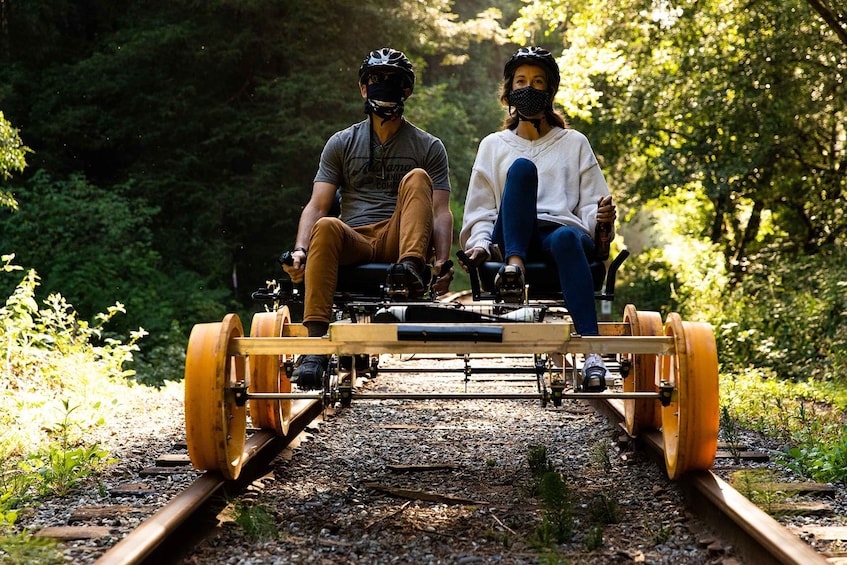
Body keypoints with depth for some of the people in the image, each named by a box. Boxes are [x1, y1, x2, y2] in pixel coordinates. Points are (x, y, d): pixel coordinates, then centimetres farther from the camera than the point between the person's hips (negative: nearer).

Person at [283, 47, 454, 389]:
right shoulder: (341, 143, 15)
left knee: (417, 179, -23)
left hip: (399, 241, -1)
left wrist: (443, 261, -14)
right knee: (326, 227, -33)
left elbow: (440, 212, 4)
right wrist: (299, 250, -13)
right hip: (355, 243, 1)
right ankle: (315, 342, -44)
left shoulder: (428, 148, 13)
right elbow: (317, 206, 6)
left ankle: (411, 267, -46)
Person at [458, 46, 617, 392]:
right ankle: (513, 265, -48)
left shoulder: (574, 143, 25)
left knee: (566, 238, -40)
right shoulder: (494, 145, 26)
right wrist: (481, 243, -3)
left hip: (564, 231, 0)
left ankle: (592, 352, -54)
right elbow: (480, 211, 19)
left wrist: (602, 217, -9)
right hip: (512, 238, 0)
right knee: (522, 167, -28)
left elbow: (591, 205, 16)